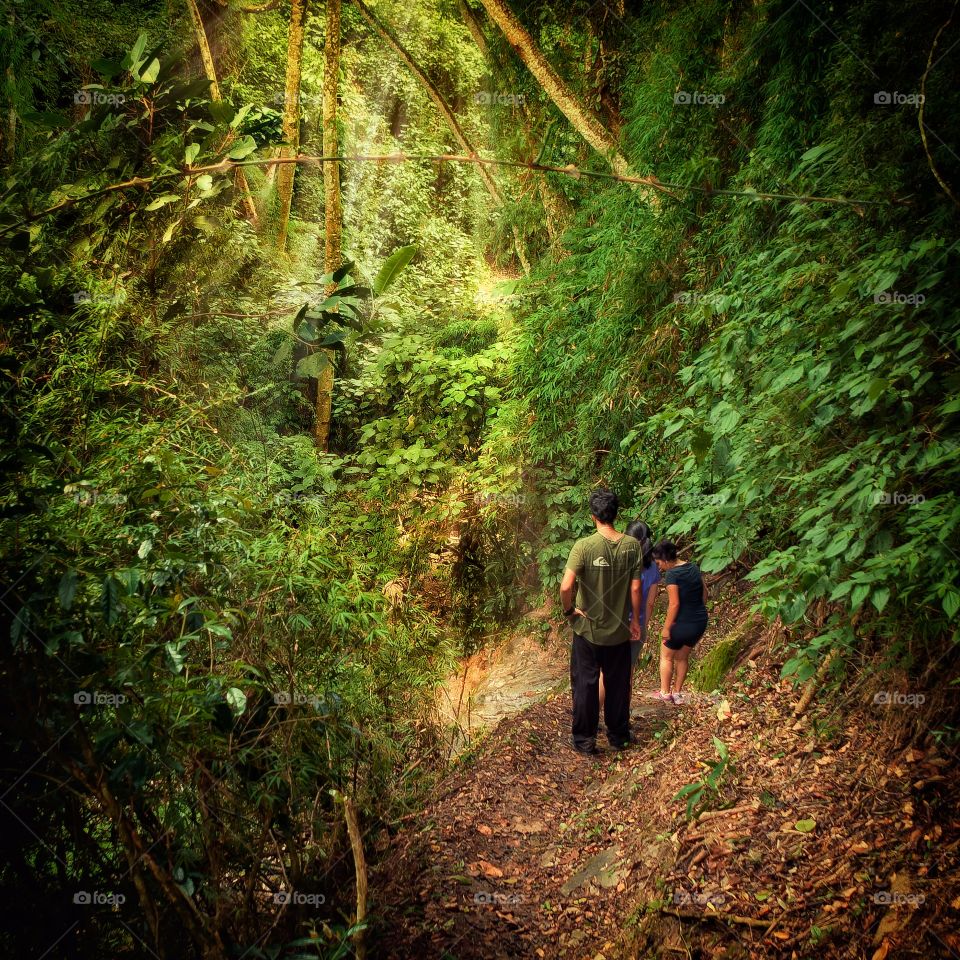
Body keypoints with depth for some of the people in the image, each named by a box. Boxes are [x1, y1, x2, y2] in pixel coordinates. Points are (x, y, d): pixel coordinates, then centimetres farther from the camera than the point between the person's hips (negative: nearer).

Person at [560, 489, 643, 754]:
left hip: (588, 630, -3)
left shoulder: (584, 546, -18)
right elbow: (636, 588, -4)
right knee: (618, 685, 17)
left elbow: (566, 586, -26)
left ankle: (584, 739, 19)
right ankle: (619, 736, 30)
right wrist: (635, 620, 8)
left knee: (585, 685, 11)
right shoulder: (632, 545, -8)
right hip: (619, 630, 3)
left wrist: (568, 610, -7)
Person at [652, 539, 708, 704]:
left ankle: (665, 692, 21)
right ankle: (676, 693, 26)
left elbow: (674, 604, -22)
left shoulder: (671, 574, -19)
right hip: (700, 622, 7)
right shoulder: (693, 567, 3)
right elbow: (704, 591, 11)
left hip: (682, 622, -7)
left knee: (666, 657, 15)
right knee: (682, 657, 21)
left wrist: (666, 627, -15)